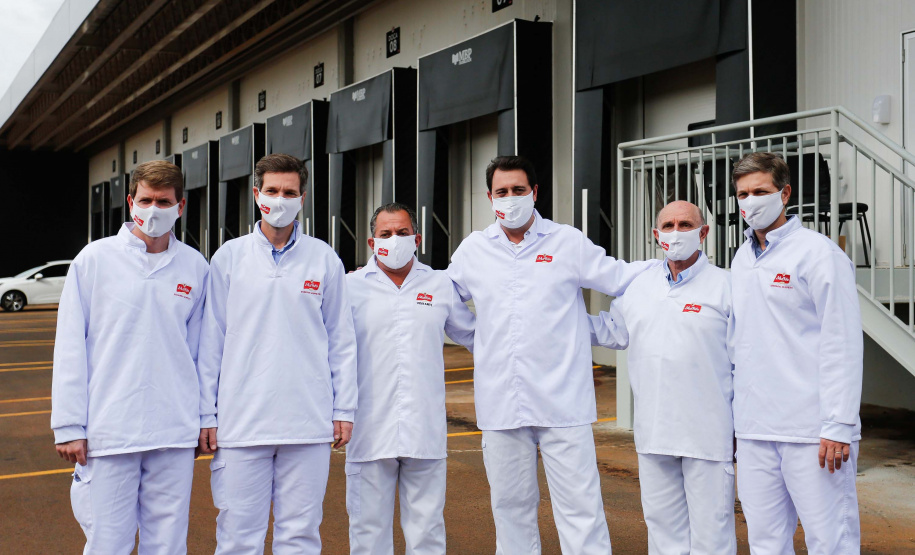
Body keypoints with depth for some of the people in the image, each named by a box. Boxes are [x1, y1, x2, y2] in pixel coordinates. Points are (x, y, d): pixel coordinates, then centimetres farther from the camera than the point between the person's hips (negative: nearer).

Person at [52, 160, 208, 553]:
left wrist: (205, 419, 10)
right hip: (107, 432, -2)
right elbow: (70, 349, 0)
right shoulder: (95, 259, 0)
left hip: (174, 434, 2)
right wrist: (68, 425, -3)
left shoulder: (195, 267, 6)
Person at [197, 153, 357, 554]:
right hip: (241, 423, 0)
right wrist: (206, 414, 2)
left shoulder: (324, 259, 5)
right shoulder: (229, 257, 5)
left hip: (309, 425, 0)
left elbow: (340, 340, 8)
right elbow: (211, 342, 6)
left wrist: (343, 410, 3)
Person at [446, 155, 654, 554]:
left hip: (562, 402, -2)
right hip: (501, 406, 3)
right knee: (510, 507, 14)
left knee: (580, 506, -1)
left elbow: (619, 278, 7)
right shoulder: (472, 250, 10)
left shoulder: (568, 242, 3)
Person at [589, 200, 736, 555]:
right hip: (653, 432, 5)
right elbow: (611, 330, 23)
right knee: (662, 524, 15)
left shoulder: (724, 286, -4)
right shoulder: (640, 286, 10)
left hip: (708, 432, -5)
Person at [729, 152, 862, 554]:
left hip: (810, 432, -6)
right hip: (753, 430, 6)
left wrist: (838, 426, -15)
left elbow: (842, 344, -10)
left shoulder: (819, 253, -6)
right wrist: (737, 418, 15)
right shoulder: (741, 260, 15)